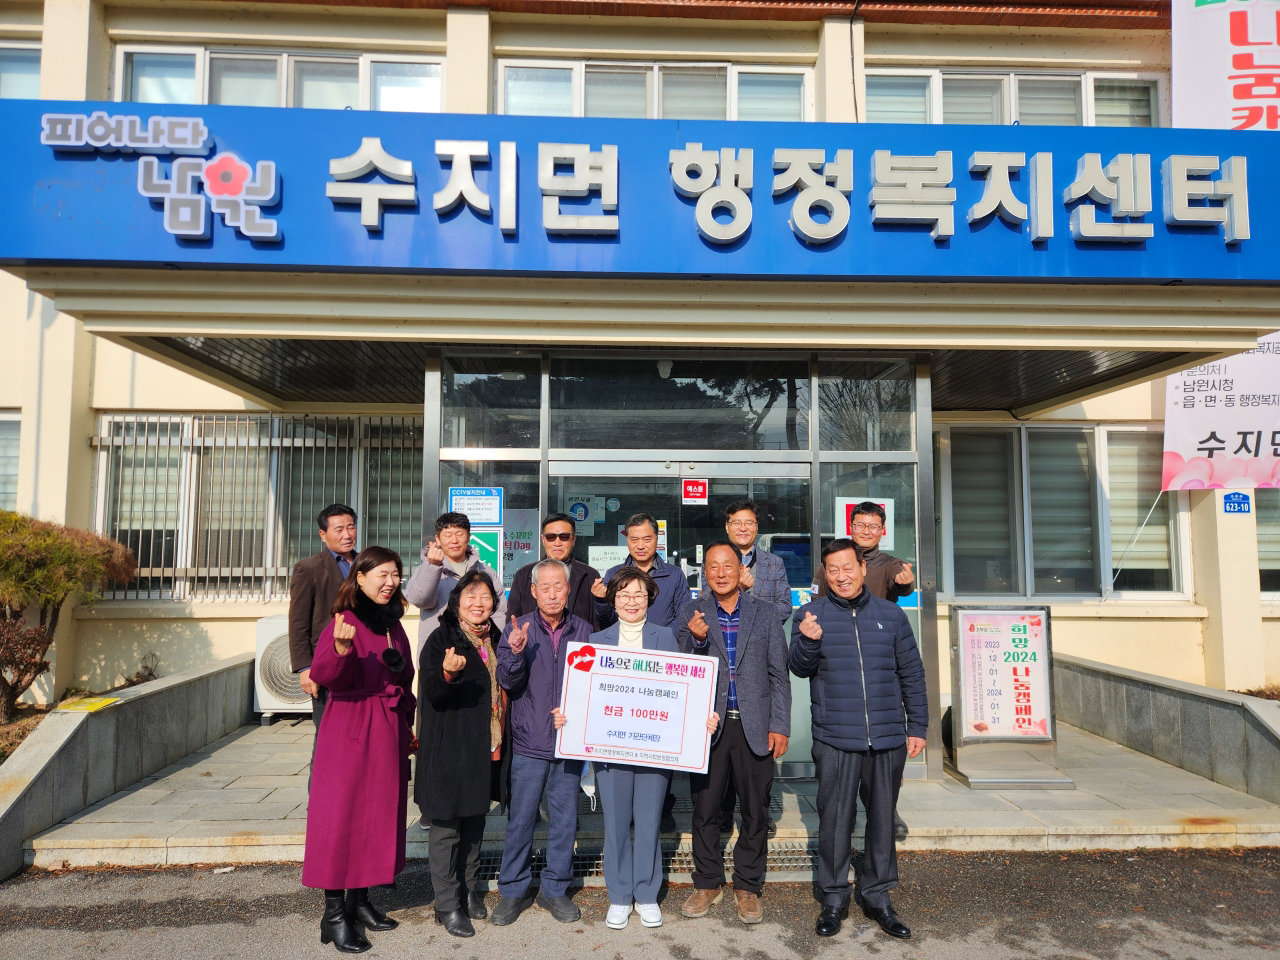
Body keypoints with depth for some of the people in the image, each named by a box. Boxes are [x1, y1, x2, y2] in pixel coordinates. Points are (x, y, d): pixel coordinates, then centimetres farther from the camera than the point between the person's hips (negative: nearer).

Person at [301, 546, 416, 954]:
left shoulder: (394, 625, 9)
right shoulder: (344, 622, -13)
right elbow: (323, 673, -28)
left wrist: (407, 724, 15)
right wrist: (341, 648, -47)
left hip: (388, 733, 8)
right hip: (350, 732, -7)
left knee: (380, 813, 13)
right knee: (342, 816, 0)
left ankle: (359, 900, 28)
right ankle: (334, 913, 12)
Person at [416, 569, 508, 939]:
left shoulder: (495, 639, 9)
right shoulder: (441, 638, -10)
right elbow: (431, 692, -18)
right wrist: (448, 673, -38)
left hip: (487, 749, 6)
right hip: (450, 750, -6)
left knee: (475, 822, 17)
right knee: (446, 826, 3)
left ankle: (468, 889, 33)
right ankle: (447, 905, 16)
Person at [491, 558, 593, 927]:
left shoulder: (583, 630, 2)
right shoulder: (517, 629, -1)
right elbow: (508, 682, -8)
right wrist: (515, 653, -25)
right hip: (529, 741, -1)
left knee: (564, 818, 10)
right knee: (520, 818, 6)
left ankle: (555, 889, 27)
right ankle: (513, 890, 24)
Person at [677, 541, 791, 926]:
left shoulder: (766, 613, 4)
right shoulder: (692, 613, 3)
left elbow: (778, 674, 4)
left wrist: (779, 726, -3)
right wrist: (696, 638, -20)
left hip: (754, 726, 0)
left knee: (754, 811, 9)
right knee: (704, 808, 9)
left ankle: (747, 886, 26)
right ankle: (707, 883, 28)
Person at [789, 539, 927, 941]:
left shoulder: (891, 614, 7)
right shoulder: (811, 614, 2)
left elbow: (912, 674, 11)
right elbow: (799, 668, -5)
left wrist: (917, 726, 8)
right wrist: (807, 641, -25)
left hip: (888, 739, 2)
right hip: (835, 740, -2)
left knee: (882, 817, 12)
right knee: (835, 818, 5)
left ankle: (876, 895, 29)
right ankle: (834, 897, 21)